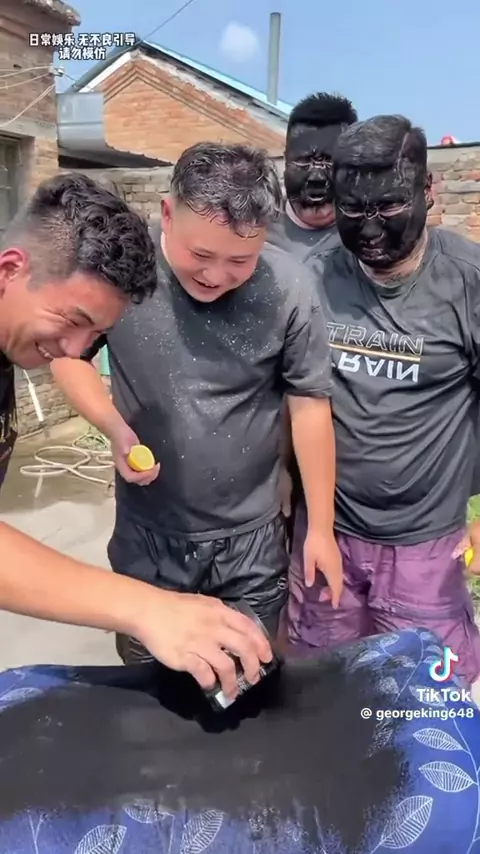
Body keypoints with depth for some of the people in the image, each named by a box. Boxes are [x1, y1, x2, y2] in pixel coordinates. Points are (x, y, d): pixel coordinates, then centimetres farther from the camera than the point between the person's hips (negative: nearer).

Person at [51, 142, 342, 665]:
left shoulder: (291, 289, -17)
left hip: (251, 543, 0)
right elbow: (67, 354, 0)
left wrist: (321, 528, -2)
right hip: (146, 538, 1)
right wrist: (114, 427, -19)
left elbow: (309, 405, -7)